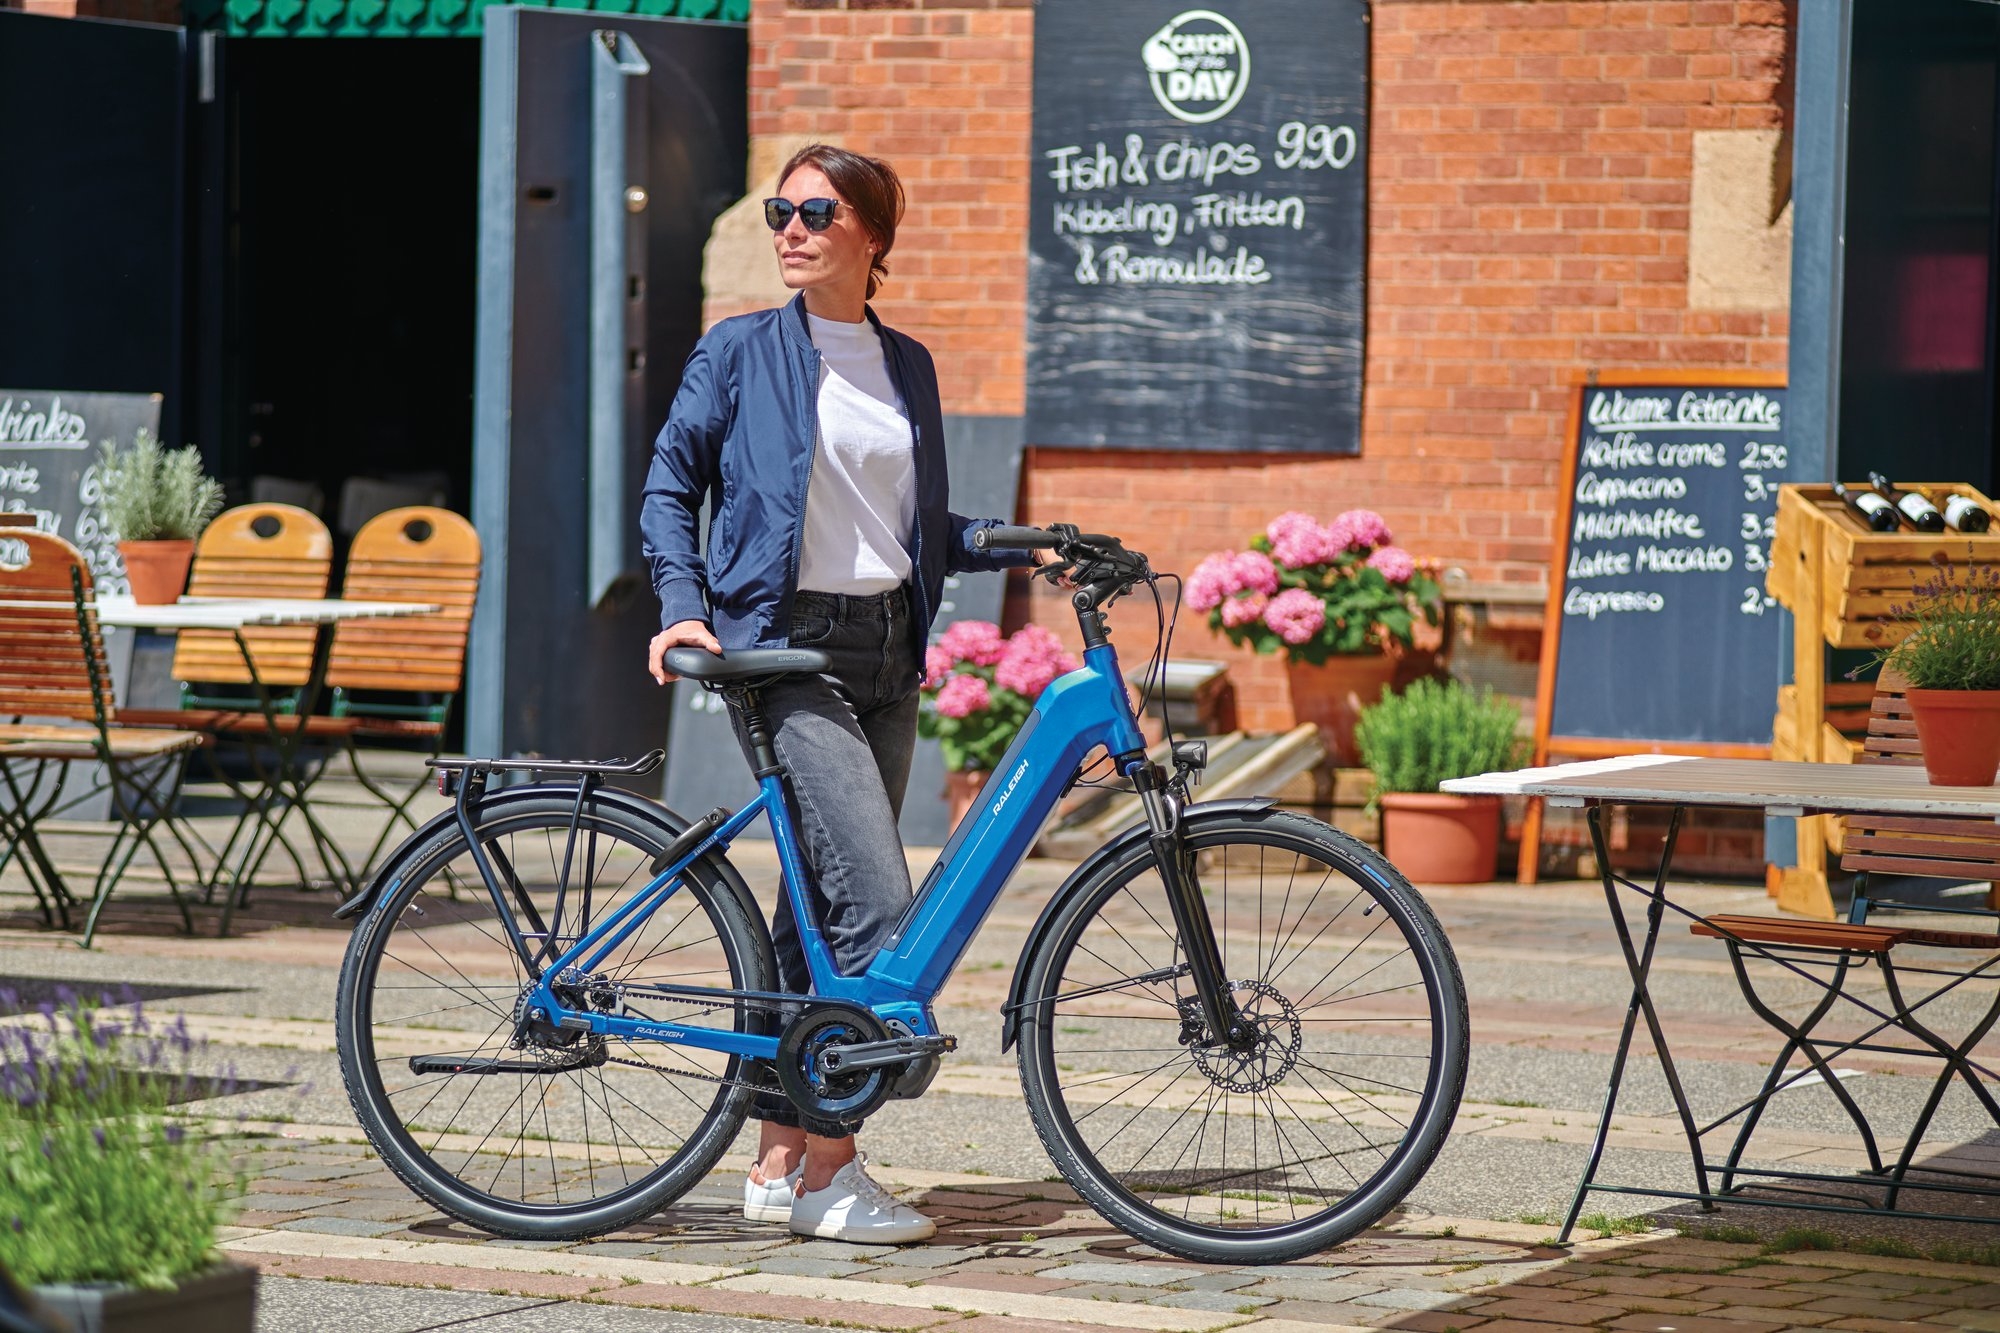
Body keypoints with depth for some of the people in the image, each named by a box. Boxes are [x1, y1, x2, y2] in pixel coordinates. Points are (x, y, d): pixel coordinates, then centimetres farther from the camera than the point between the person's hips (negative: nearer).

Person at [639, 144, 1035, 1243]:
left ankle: (781, 1159, 14)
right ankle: (829, 1169, -10)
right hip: (789, 647, -6)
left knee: (824, 906, 8)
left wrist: (1020, 546, 7)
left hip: (885, 654, 6)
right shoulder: (741, 352, -1)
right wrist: (684, 608, -9)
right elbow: (670, 487, 3)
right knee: (879, 903, -16)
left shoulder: (906, 365, 13)